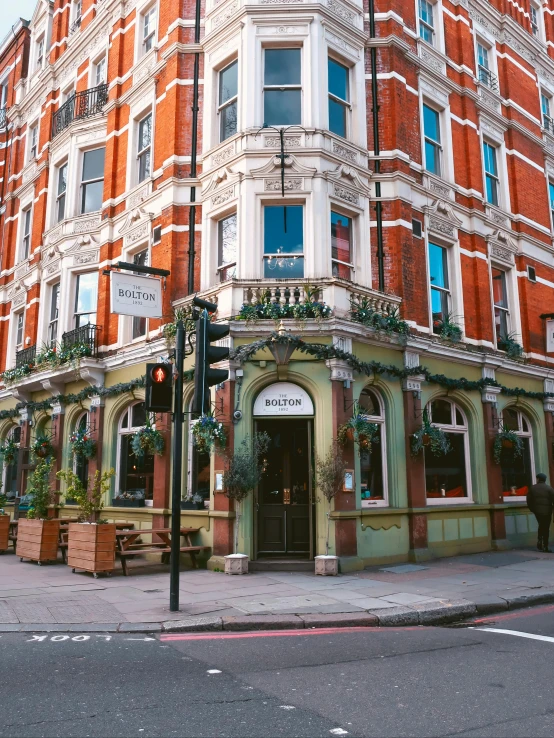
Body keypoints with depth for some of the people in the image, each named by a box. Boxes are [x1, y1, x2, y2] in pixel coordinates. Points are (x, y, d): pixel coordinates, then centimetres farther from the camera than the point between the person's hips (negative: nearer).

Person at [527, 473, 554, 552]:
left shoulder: (533, 488, 2)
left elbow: (529, 501, 2)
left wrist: (532, 509, 14)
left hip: (537, 511, 3)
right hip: (547, 511, -3)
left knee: (541, 526, 21)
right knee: (546, 528, 3)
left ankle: (539, 541, 7)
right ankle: (545, 546, 4)